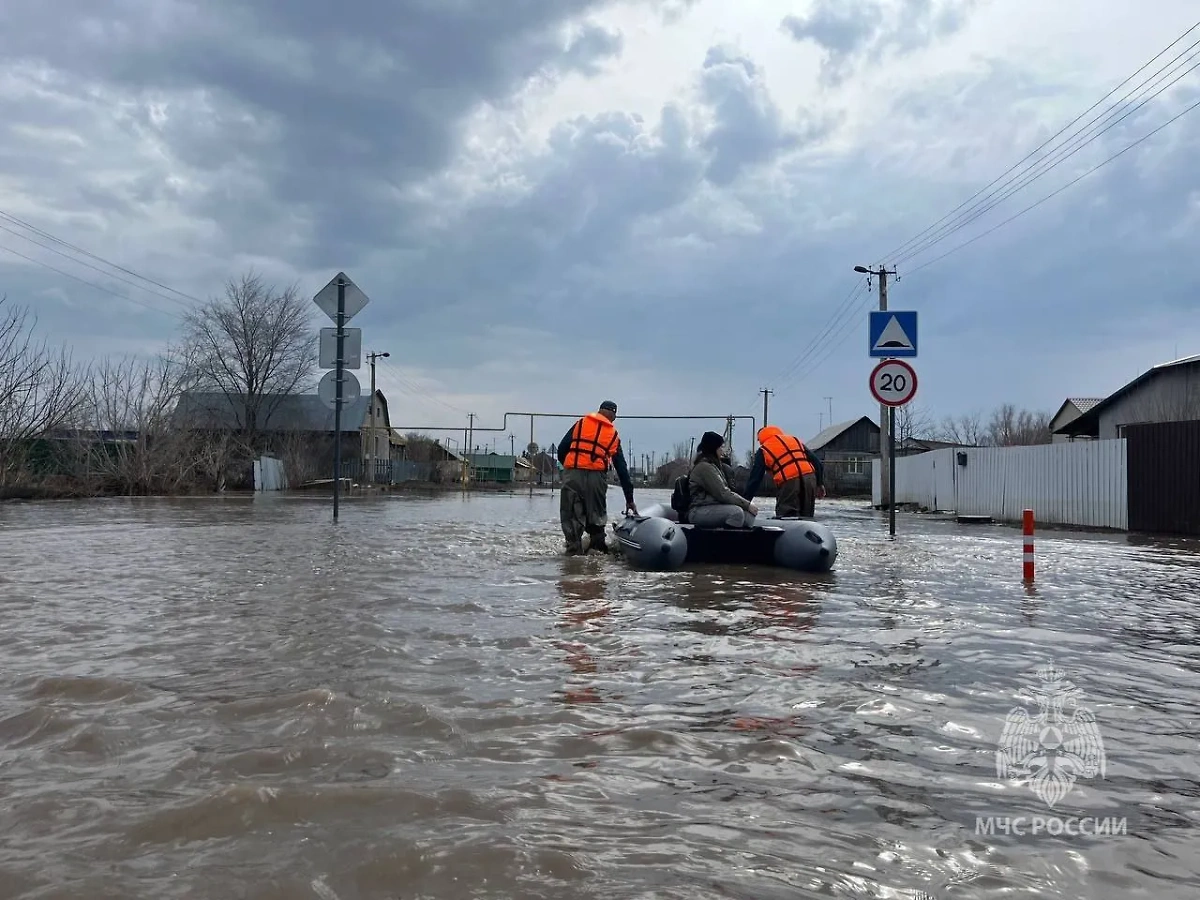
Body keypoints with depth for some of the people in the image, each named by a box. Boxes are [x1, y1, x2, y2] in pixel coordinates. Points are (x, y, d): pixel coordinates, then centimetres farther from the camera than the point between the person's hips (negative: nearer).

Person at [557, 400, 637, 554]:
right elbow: (622, 469, 18)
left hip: (572, 474, 0)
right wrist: (629, 499, 21)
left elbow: (562, 448, 7)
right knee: (597, 516, 14)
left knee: (571, 515, 3)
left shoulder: (581, 423, 15)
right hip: (597, 476, 1)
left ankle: (574, 550, 0)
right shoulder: (614, 435, 17)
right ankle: (598, 549, 16)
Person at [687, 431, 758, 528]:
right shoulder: (704, 467, -11)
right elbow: (722, 494, -16)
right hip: (699, 511, -9)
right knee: (736, 512, -31)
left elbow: (726, 492, 15)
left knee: (749, 515, -11)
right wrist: (747, 504, -12)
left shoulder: (714, 465, 21)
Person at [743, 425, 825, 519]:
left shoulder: (763, 451, 12)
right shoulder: (796, 440, 26)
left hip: (789, 482, -5)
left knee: (785, 519, -1)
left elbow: (754, 479, 9)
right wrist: (820, 484, 27)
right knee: (806, 518, 13)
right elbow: (818, 463, 21)